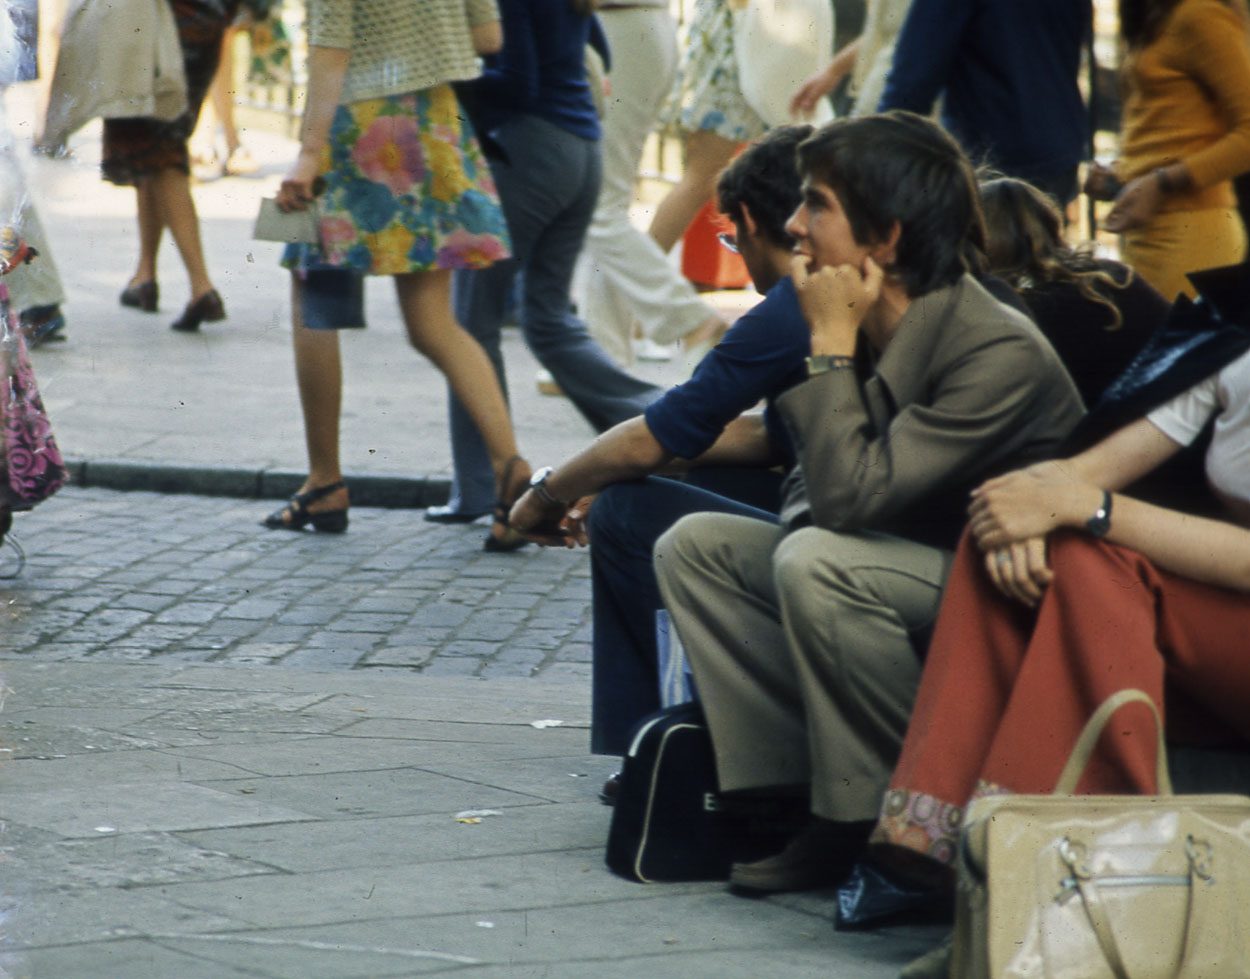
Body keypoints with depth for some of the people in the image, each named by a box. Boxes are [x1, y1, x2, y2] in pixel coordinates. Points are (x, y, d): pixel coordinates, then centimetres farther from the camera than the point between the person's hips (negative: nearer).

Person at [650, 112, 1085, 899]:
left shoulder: (1002, 355, -24)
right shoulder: (873, 329, 1)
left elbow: (852, 498, -30)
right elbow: (818, 495, 16)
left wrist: (831, 344, -22)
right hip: (903, 564, 9)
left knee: (816, 566, -32)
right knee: (696, 545, -1)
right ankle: (804, 796, -8)